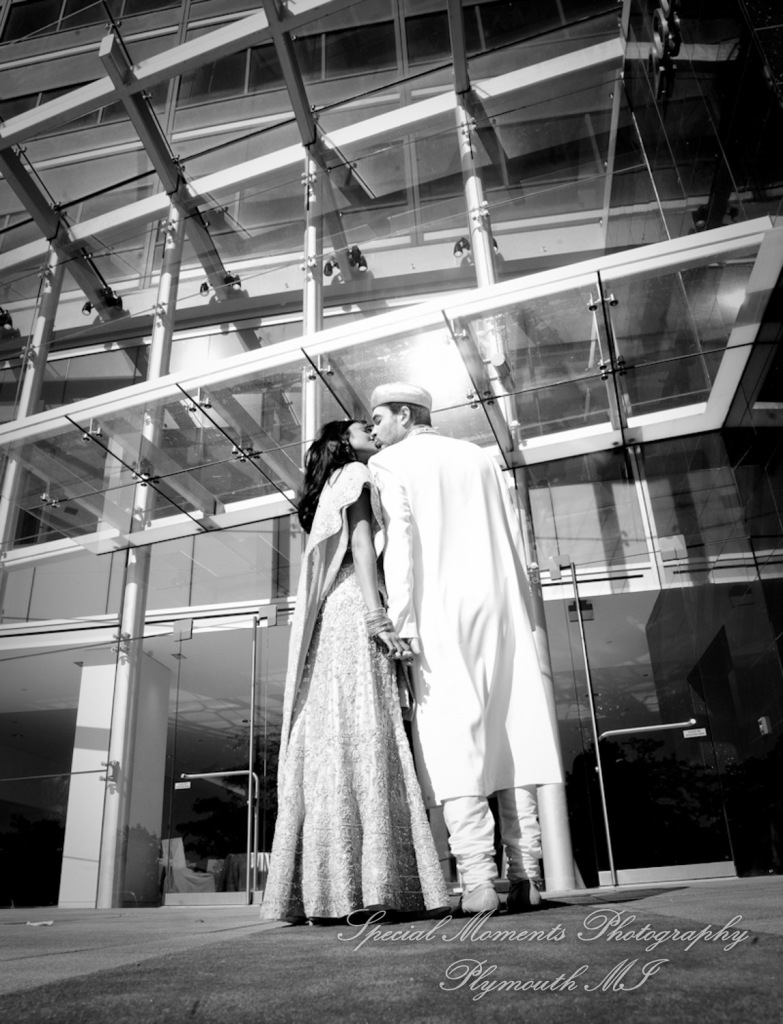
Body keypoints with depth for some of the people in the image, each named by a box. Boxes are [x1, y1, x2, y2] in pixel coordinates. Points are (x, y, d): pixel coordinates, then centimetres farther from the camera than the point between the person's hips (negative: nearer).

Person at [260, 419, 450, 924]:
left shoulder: (331, 490, 34)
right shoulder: (355, 475, 10)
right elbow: (362, 544, -7)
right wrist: (376, 613, -19)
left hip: (331, 626, 8)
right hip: (356, 613, -8)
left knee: (335, 747, -2)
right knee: (365, 741, -17)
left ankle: (328, 891, -5)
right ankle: (364, 889, -22)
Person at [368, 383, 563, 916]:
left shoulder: (390, 463, 5)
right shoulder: (481, 457, 19)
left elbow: (400, 543, -8)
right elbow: (515, 539, 15)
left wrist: (401, 623, -11)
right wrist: (523, 612, 16)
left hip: (440, 614, -5)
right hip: (501, 611, 5)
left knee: (454, 738, -7)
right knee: (511, 732, 4)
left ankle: (478, 881, -12)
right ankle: (526, 875, 3)